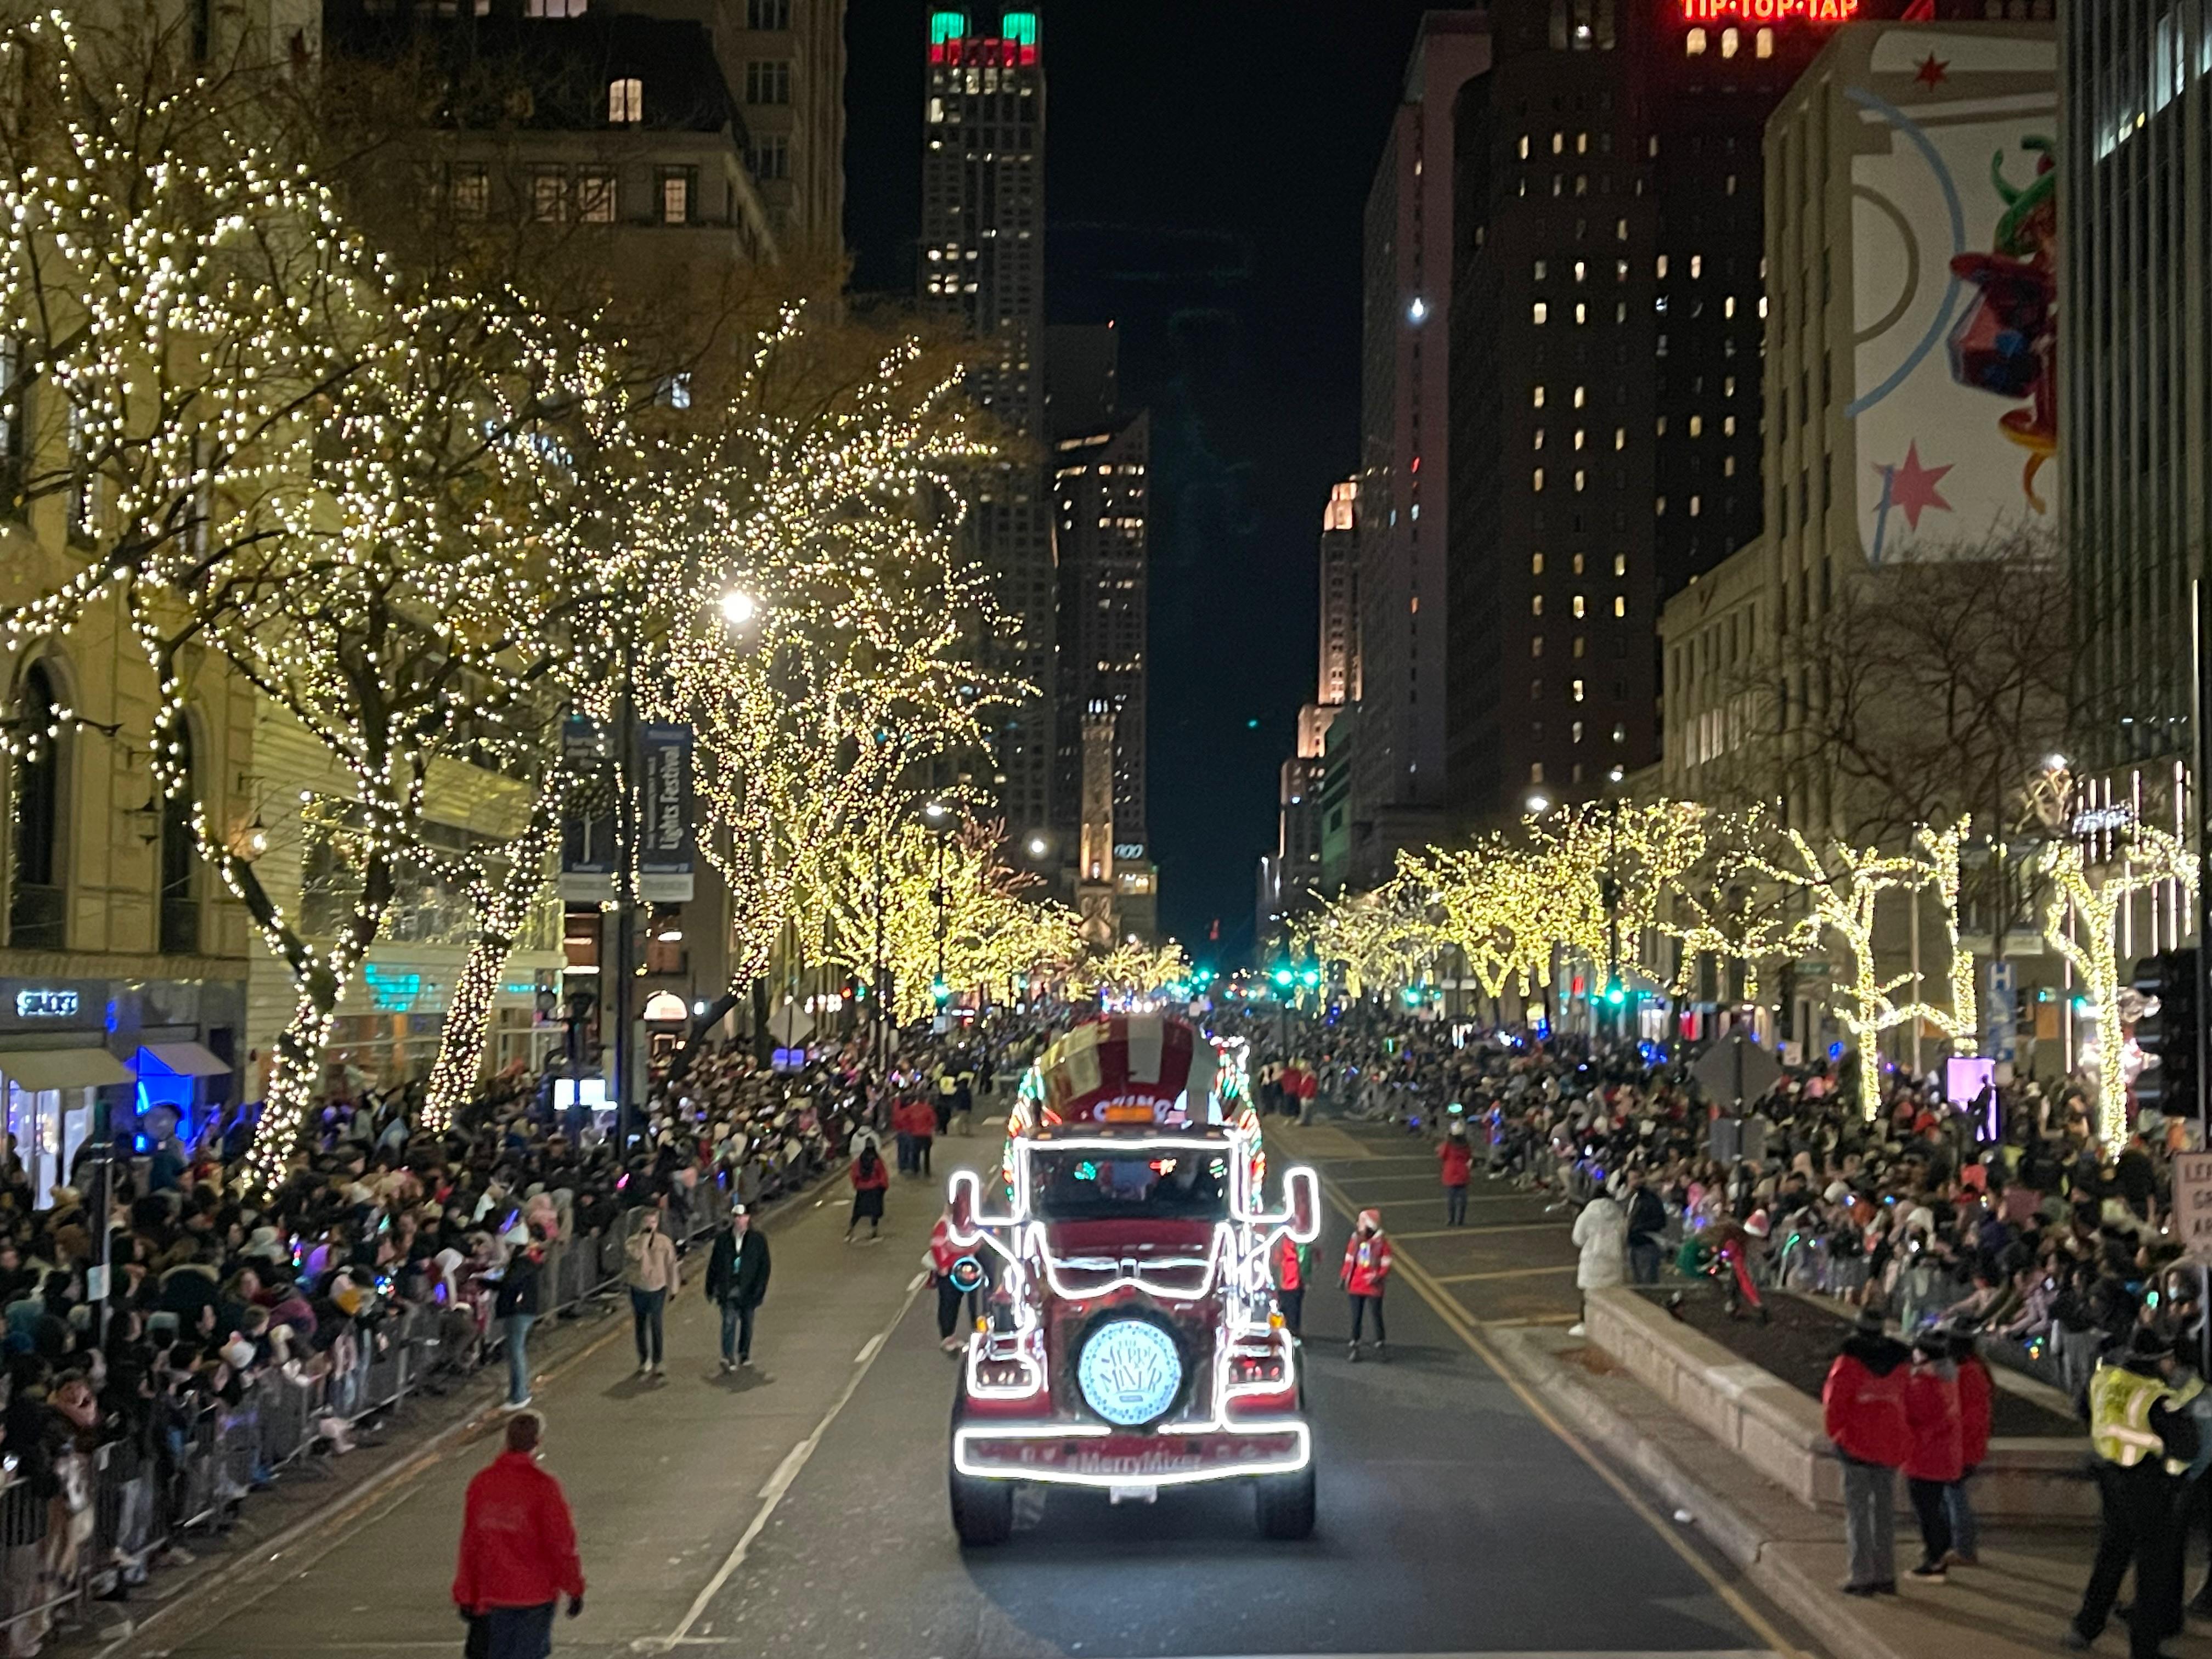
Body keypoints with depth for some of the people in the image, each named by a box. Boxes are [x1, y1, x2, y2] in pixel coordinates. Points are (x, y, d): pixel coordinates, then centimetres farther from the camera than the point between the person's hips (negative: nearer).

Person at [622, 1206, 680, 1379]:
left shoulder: (664, 1242, -1)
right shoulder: (633, 1241, -7)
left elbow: (671, 1266, 7)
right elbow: (635, 1254, -29)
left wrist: (673, 1287, 9)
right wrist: (645, 1235, -25)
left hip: (658, 1289, -1)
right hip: (639, 1290, 1)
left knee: (656, 1327, -6)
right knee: (641, 1327, 12)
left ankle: (656, 1364, -1)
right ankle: (644, 1361, 26)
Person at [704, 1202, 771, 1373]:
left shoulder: (757, 1239, -4)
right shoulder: (723, 1238, 0)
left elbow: (764, 1266, -1)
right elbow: (714, 1264, 5)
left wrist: (760, 1291, -6)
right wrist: (711, 1289, 5)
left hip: (748, 1289, 0)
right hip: (728, 1289, 0)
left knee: (747, 1323, 14)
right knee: (729, 1322, -13)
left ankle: (744, 1355, 33)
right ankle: (728, 1359, -17)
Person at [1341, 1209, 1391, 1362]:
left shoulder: (1381, 1243, -11)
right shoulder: (1356, 1240, 1)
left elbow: (1386, 1264, -8)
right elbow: (1349, 1260, 8)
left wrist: (1379, 1277, -22)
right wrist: (1344, 1277, 3)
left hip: (1373, 1287, -3)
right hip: (1355, 1286, 3)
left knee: (1377, 1317, 8)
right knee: (1356, 1318, 9)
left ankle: (1379, 1346, 22)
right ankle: (1354, 1346, 17)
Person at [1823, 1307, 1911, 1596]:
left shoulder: (1848, 1363, -10)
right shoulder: (1898, 1364, 5)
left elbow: (1833, 1403, -13)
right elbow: (1906, 1403, 6)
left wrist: (1834, 1435, 1)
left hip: (1857, 1446, -5)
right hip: (1891, 1448, 5)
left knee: (1857, 1513, 1)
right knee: (1885, 1512, 13)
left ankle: (1862, 1576, -3)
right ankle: (1886, 1575, 15)